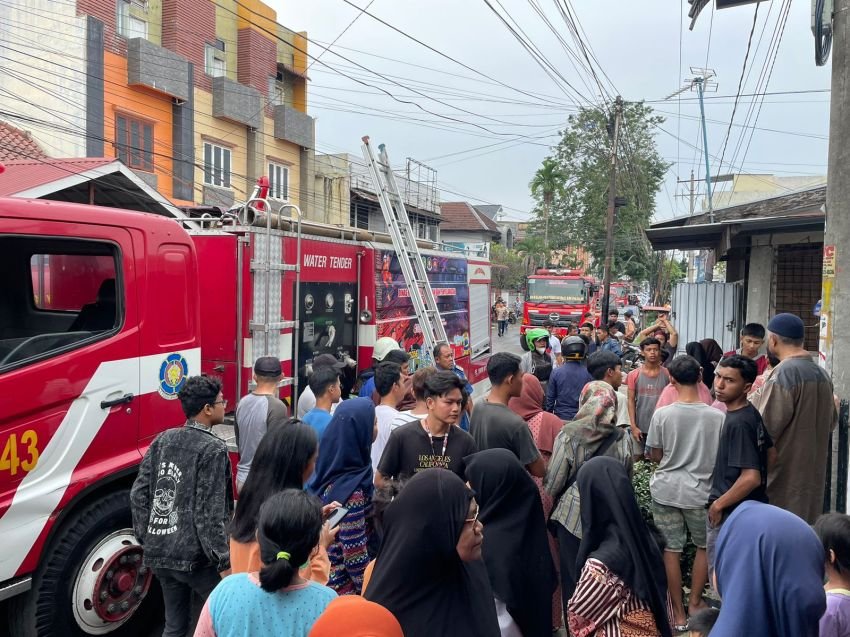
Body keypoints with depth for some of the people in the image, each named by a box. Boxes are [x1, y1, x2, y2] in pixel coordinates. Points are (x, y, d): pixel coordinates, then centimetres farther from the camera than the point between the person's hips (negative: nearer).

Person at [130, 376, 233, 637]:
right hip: (194, 556, -7)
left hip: (159, 553, 7)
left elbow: (139, 495, 7)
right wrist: (224, 562, -15)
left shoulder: (162, 440, 6)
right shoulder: (212, 449, -15)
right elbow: (210, 513, -19)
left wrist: (146, 539, 17)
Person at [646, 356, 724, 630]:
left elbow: (654, 456, -2)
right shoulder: (717, 417, -11)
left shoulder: (662, 414, -12)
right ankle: (695, 602, 30)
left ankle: (679, 613, 19)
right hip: (700, 491, 0)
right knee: (705, 546, 22)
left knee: (671, 550, 9)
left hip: (666, 490, 0)